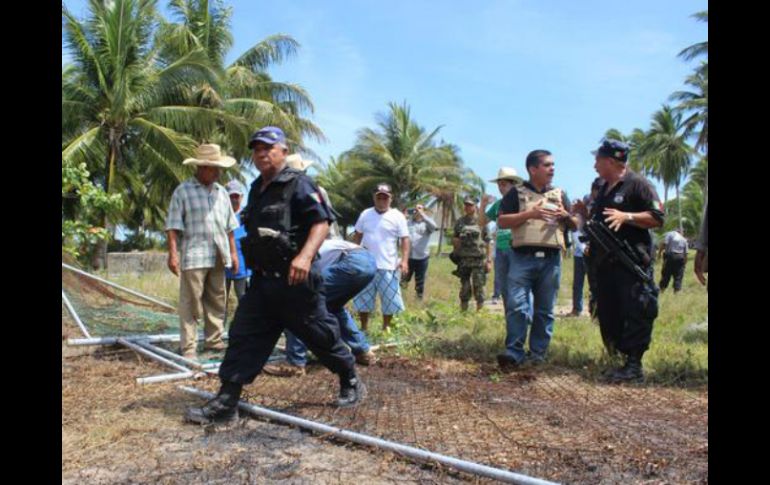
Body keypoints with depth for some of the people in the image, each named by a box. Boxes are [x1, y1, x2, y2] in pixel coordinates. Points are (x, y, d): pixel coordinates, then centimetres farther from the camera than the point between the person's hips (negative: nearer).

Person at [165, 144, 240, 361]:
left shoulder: (221, 192, 15)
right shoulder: (183, 191, -2)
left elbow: (229, 226, 18)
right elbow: (173, 226, -6)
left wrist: (233, 252, 15)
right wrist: (173, 253, -13)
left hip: (218, 256, 6)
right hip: (194, 256, -6)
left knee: (216, 302, 11)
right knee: (190, 303, -4)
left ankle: (213, 340, 22)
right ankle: (188, 346, 2)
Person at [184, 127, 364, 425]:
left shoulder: (298, 184, -9)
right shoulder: (257, 189, 16)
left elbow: (322, 222, -19)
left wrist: (305, 256, -33)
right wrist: (252, 265, 27)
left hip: (295, 280, -7)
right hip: (262, 280, 8)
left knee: (321, 336, 6)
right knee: (243, 337, 2)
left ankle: (351, 383, 28)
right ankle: (225, 403, 7)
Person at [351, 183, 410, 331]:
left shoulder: (397, 216, -3)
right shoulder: (365, 214, 6)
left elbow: (404, 239, -6)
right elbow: (357, 236, 13)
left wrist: (404, 260, -17)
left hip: (388, 267, -2)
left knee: (389, 300, 3)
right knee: (362, 299, 10)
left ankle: (385, 329, 20)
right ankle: (363, 329, 25)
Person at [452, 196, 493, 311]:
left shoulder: (481, 222, 0)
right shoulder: (459, 222, 10)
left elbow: (488, 243, -1)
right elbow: (455, 240, 19)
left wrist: (489, 260, -6)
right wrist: (454, 241, -6)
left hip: (478, 260, -3)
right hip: (464, 260, 3)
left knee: (478, 287, -3)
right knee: (464, 288, 8)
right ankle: (463, 310, 16)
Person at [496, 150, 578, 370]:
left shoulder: (560, 194, 17)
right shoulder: (516, 193, 7)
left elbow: (575, 226, 21)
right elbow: (501, 221, -2)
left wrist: (566, 216, -2)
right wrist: (530, 213, -12)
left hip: (551, 259, 3)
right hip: (523, 257, -3)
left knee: (545, 309, 6)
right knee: (516, 305, -12)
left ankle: (538, 352, 14)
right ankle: (514, 352, -8)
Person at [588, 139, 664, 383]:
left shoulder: (637, 184, -6)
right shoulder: (604, 189, 20)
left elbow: (657, 218, -12)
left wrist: (626, 217, -22)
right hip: (606, 263, 9)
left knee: (635, 314, -6)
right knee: (608, 314, 10)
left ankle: (634, 365, 0)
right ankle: (620, 360, 19)